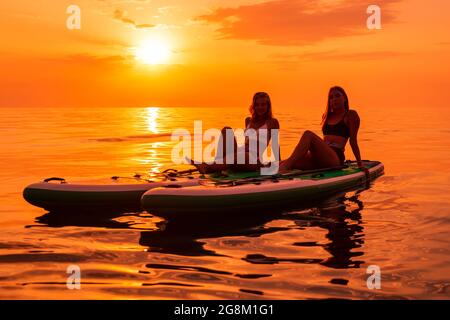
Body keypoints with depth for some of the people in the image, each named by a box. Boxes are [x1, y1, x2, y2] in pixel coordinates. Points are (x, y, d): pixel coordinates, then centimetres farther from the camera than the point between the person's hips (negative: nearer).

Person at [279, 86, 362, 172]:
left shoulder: (351, 115, 8)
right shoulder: (327, 116, 26)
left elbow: (353, 141, 4)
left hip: (336, 158, -6)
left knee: (308, 134, -30)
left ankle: (286, 165, -46)